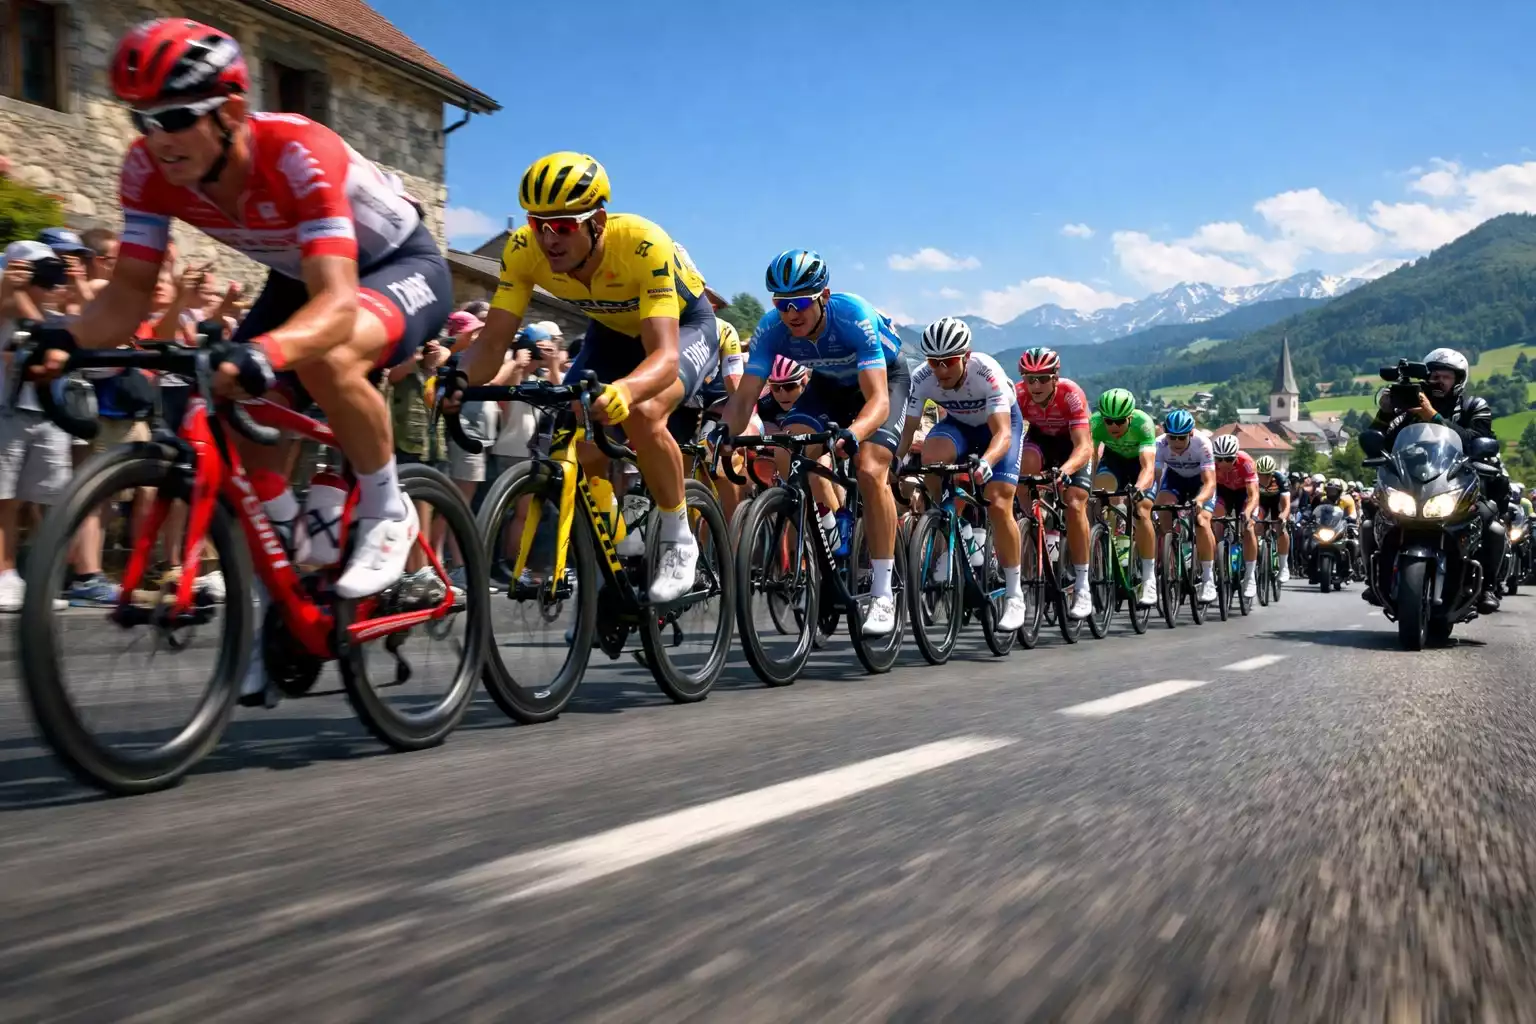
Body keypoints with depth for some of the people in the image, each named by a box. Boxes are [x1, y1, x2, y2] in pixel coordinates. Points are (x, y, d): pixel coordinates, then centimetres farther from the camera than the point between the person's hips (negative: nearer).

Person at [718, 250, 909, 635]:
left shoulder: (853, 317, -37)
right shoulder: (771, 328, -26)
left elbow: (877, 398, -44)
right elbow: (745, 396, -28)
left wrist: (852, 434, -63)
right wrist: (726, 434, -48)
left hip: (883, 378, -4)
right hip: (829, 384, 4)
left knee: (869, 470, -25)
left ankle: (883, 592, -17)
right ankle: (834, 533, 2)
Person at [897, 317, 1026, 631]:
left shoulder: (987, 371, -35)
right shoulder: (922, 378, -26)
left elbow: (1002, 433, -42)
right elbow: (907, 428, -22)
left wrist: (985, 462, -61)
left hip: (1002, 422, -3)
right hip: (960, 423, 3)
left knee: (998, 505, -19)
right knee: (931, 455, -33)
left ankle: (1014, 595, -4)